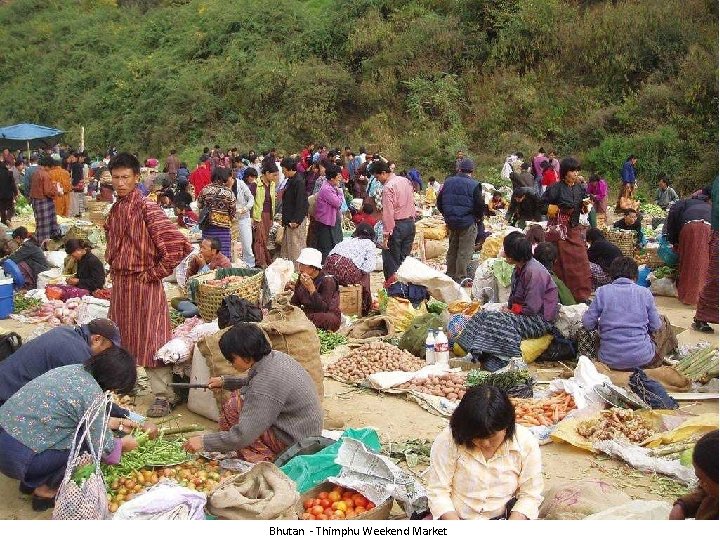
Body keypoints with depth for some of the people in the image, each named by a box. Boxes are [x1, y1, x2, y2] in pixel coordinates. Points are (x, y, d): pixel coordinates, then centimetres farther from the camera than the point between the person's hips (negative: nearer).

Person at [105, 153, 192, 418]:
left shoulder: (146, 209, -15)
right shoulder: (115, 209, 8)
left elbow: (177, 245, -23)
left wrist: (154, 273, -16)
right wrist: (114, 269, 13)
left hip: (144, 284, -8)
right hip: (119, 283, 8)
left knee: (151, 339, -2)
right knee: (120, 337, 17)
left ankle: (163, 396, 6)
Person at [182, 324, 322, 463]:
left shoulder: (265, 388, -30)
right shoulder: (275, 356, -2)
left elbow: (242, 436, -28)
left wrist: (204, 442, -18)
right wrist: (226, 381, 20)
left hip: (294, 439, -10)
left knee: (232, 410, -9)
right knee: (237, 398, 13)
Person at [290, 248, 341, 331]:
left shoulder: (327, 281, -14)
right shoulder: (301, 279, 5)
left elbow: (324, 309, -23)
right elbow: (295, 303, 11)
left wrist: (311, 289, -31)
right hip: (307, 314, 6)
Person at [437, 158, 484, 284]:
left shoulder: (448, 182, 4)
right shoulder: (474, 185, -13)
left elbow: (440, 202, 9)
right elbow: (480, 205, -14)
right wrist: (479, 217, 4)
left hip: (451, 221, 6)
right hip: (467, 223, -6)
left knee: (452, 248, 18)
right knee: (465, 251, 2)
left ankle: (450, 274, 26)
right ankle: (461, 277, 5)